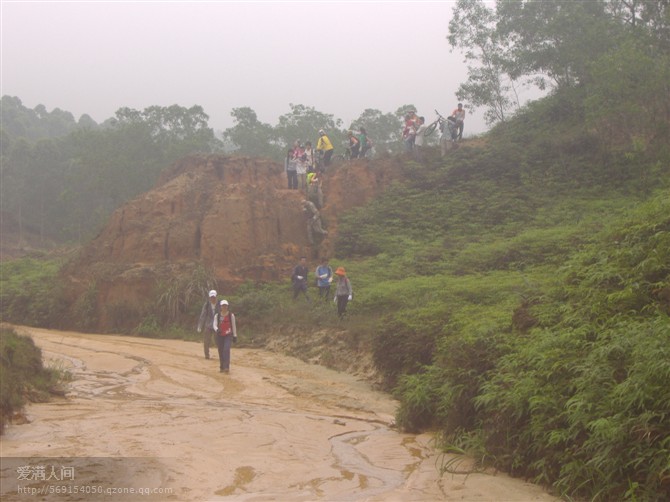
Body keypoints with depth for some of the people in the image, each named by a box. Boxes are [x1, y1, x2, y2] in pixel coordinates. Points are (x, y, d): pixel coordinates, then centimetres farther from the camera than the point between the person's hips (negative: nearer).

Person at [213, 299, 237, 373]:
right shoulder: (217, 316, 3)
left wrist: (235, 336, 5)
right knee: (221, 352, 5)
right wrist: (217, 329, -30)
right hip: (220, 335, 2)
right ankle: (221, 367, 18)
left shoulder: (231, 315, 1)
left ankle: (227, 367, -24)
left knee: (226, 349, -20)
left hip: (228, 335, -2)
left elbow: (233, 326, 6)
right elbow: (214, 325, -7)